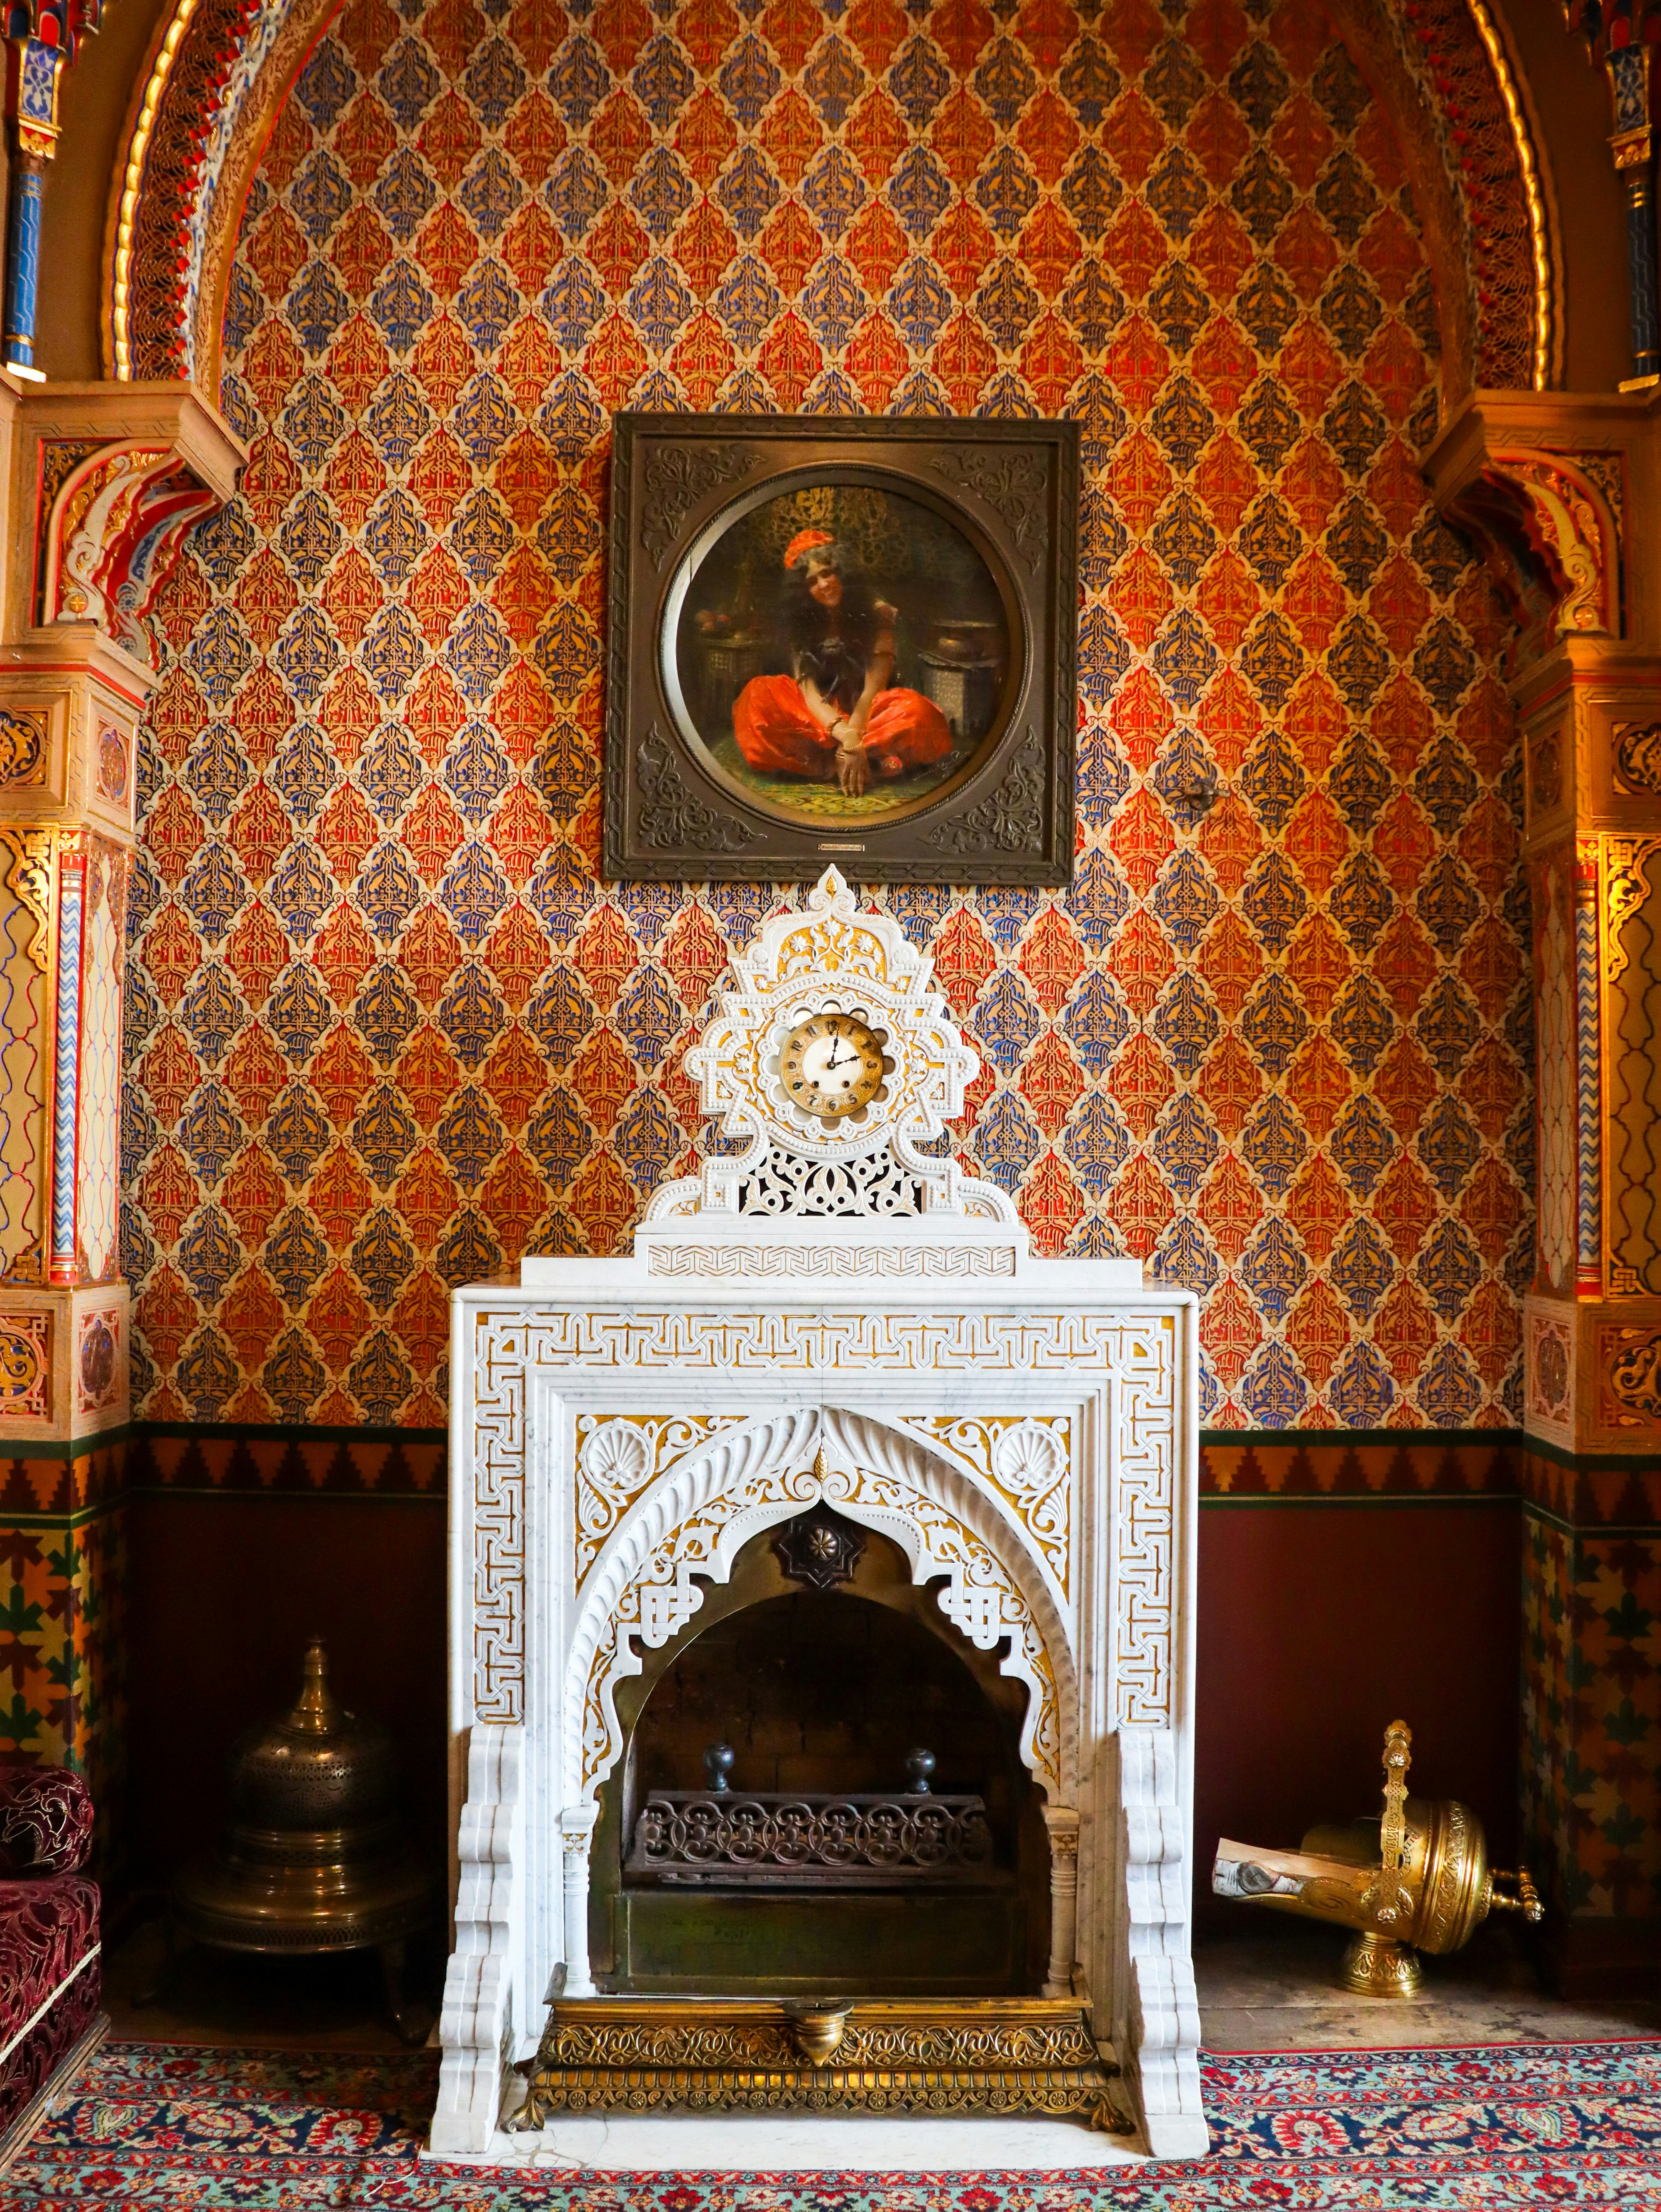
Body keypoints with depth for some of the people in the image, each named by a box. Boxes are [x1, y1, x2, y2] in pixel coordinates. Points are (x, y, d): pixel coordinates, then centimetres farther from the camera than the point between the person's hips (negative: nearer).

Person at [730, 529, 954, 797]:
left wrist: (852, 742, -32)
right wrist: (847, 736, -35)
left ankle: (826, 760, -33)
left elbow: (873, 688, -15)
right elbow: (807, 689, -15)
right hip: (819, 716, 2)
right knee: (758, 694, -28)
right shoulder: (800, 623, -1)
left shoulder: (877, 613, -6)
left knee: (914, 710, -35)